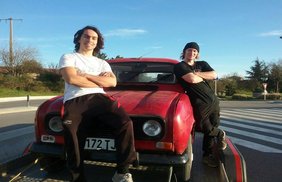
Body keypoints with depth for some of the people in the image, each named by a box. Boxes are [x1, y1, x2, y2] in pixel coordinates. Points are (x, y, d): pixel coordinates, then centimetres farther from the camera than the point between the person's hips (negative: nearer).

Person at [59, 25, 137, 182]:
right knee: (74, 145, -17)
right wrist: (100, 80, 4)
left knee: (125, 123, -24)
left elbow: (112, 82, 7)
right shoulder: (68, 57, 16)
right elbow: (71, 79, -5)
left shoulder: (102, 63, 27)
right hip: (74, 102, -2)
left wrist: (85, 75, 1)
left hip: (98, 98, 2)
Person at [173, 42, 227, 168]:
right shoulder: (179, 66, -2)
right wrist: (204, 77, 0)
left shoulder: (202, 64, 16)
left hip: (213, 100, 5)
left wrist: (197, 74, -10)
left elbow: (214, 75, -1)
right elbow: (192, 79, -18)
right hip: (199, 103, -5)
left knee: (211, 128, 8)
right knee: (204, 128, -5)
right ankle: (220, 134, 27)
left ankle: (207, 155, 23)